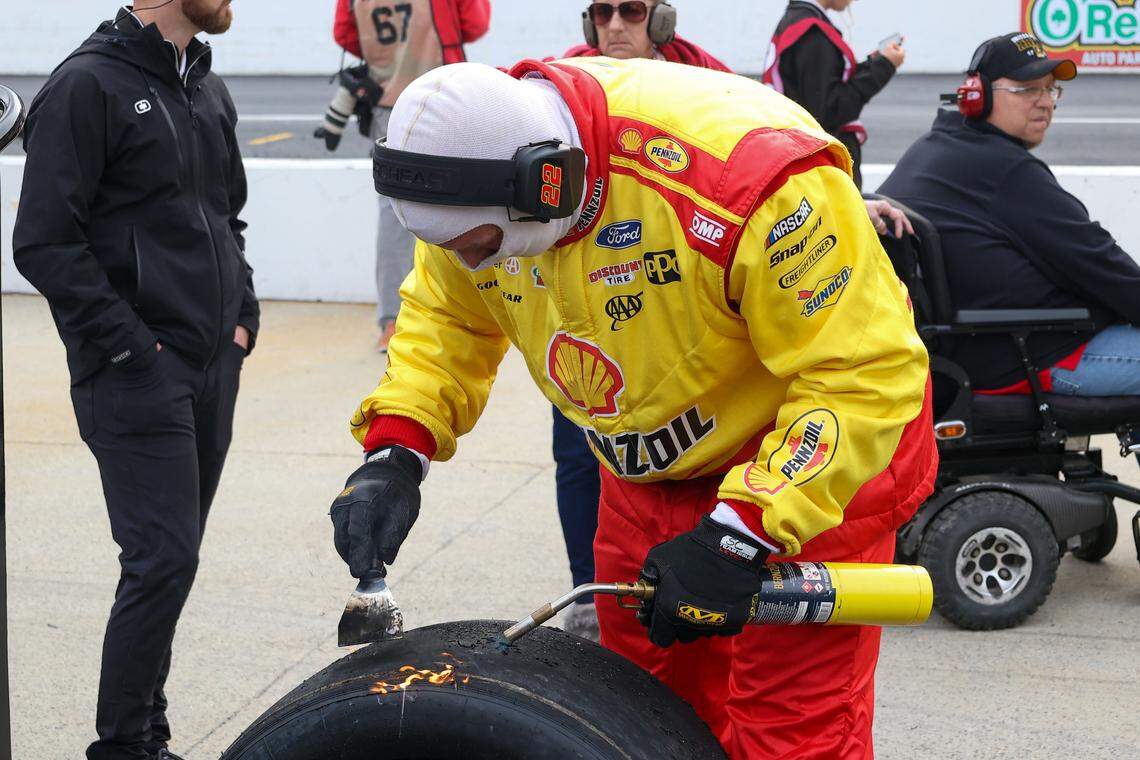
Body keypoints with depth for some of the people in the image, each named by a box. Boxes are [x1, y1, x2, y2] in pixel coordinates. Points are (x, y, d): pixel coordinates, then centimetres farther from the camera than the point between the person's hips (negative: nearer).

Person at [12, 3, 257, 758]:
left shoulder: (209, 91, 15)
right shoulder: (89, 86, -11)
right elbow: (45, 241, -15)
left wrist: (242, 316, 12)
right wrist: (125, 344, -17)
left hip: (213, 370, 8)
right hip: (135, 377, -8)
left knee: (169, 561, 12)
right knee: (163, 561, -11)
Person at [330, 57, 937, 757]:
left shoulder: (750, 177, -37)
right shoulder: (476, 187, -16)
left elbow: (867, 372, -33)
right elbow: (445, 318, 3)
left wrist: (740, 533, -36)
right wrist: (396, 451, -13)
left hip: (816, 454, -6)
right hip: (651, 472, 7)